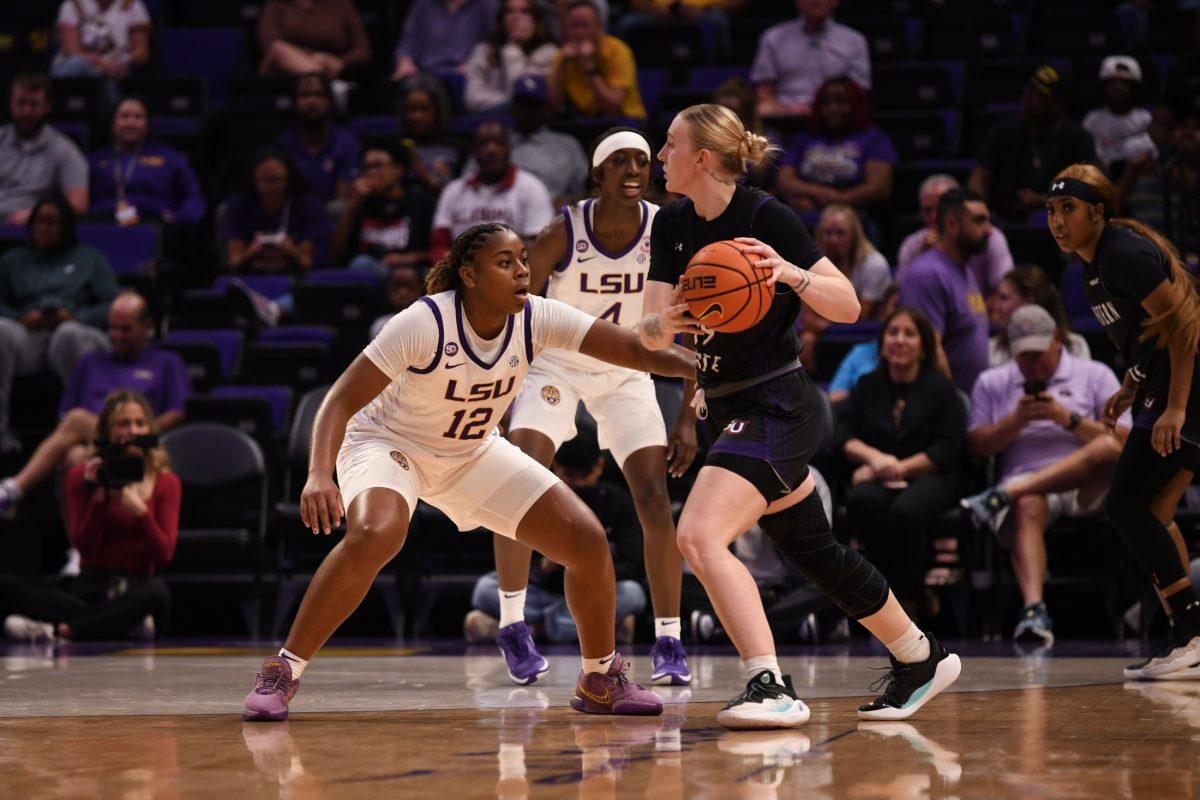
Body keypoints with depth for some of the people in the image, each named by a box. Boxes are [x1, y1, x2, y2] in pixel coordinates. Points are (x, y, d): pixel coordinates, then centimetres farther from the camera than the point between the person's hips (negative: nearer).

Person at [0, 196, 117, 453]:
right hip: (27, 334, 2)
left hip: (71, 330, -1)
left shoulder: (90, 258, 25)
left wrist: (76, 317, -9)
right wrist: (21, 317, -7)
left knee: (69, 334, -41)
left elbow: (112, 306, 10)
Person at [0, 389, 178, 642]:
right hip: (91, 585, 1)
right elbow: (84, 546, -3)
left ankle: (59, 629, -39)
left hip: (136, 586, -1)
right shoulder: (83, 475, 5)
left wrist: (140, 511, -16)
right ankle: (128, 623, -39)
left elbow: (164, 555, -3)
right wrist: (98, 497, -15)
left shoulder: (166, 482, 5)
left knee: (157, 591, -41)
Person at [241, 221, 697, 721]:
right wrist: (319, 474, -46)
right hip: (387, 443, -5)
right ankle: (279, 676, -25)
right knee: (374, 535, -38)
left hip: (473, 454, 5)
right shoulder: (425, 323, -30)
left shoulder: (537, 319, -17)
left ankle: (601, 682, 17)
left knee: (588, 542, -6)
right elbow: (341, 400, -30)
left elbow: (636, 350, -19)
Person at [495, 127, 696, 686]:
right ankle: (512, 626, -8)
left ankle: (668, 642, 0)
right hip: (555, 364, -1)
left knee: (655, 500, -11)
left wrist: (687, 420, -12)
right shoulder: (561, 235, -22)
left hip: (626, 372, 2)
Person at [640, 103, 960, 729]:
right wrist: (664, 323, -28)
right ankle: (920, 659, 35)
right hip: (729, 411, 8)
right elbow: (650, 331, -4)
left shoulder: (766, 217, -15)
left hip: (775, 407, -8)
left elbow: (848, 307, -15)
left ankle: (770, 688, -27)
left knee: (699, 536, -24)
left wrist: (791, 274, -32)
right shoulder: (672, 225, 4)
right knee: (812, 553, 19)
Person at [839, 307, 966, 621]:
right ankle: (916, 594, -22)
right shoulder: (867, 386, 21)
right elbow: (844, 436, 9)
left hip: (930, 477, -3)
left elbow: (947, 448, -2)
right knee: (861, 500, -35)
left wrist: (898, 468, -12)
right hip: (879, 477, 3)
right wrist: (875, 457, -13)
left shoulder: (940, 388, 10)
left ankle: (909, 595, -14)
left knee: (906, 510, -39)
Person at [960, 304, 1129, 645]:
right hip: (1024, 480, 0)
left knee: (1109, 450, -36)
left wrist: (1067, 419, -7)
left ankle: (1003, 497, -37)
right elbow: (977, 446, 13)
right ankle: (1033, 611, -57)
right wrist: (1016, 421, -2)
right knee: (1027, 508, -39)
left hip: (1087, 488, 0)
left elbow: (1121, 442, 5)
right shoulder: (992, 383, 23)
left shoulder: (1095, 375, 16)